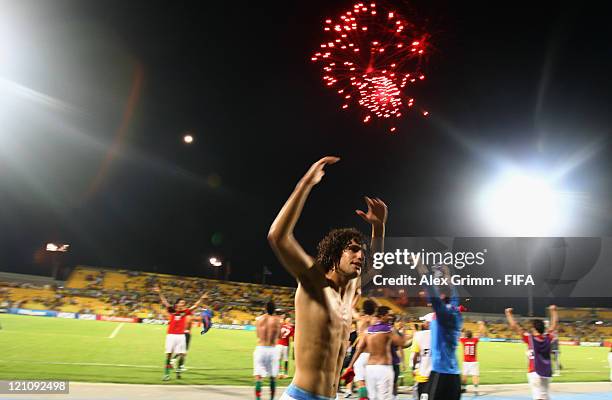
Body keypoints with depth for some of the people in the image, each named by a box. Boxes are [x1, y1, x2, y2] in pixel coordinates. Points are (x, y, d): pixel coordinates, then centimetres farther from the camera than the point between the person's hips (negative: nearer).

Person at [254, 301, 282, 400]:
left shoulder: (259, 319, 0)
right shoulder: (277, 320, -4)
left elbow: (258, 334, 10)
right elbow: (279, 336, 6)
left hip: (260, 348, 0)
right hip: (272, 349, 0)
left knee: (258, 376, -1)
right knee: (273, 376, 15)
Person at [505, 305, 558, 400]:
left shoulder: (530, 338, -8)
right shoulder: (548, 338, 4)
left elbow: (514, 326, -9)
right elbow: (555, 324, 19)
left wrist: (508, 313, 2)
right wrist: (553, 311, 32)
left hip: (535, 373, -6)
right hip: (547, 373, 6)